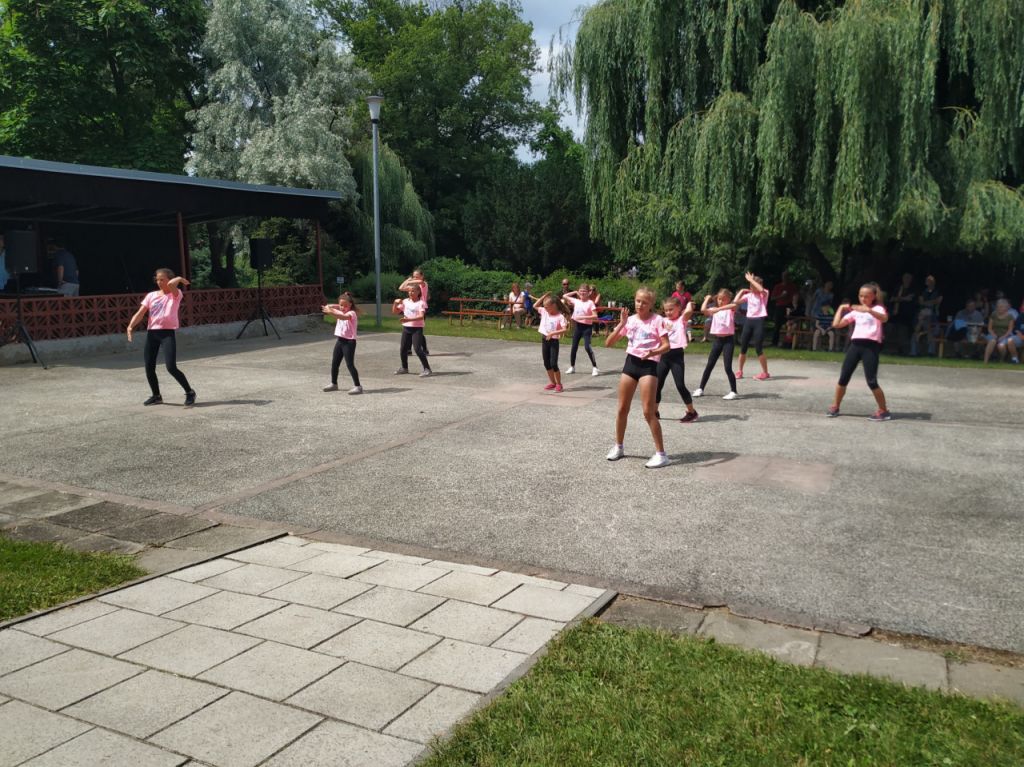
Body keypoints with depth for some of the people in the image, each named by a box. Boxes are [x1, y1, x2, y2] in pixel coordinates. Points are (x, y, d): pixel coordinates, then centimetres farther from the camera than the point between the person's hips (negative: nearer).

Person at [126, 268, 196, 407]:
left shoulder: (175, 294, -1)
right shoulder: (151, 295, 12)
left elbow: (171, 284, -24)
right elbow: (140, 313, 7)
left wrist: (179, 279, -4)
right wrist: (130, 326, -8)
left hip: (168, 332, -5)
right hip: (152, 332, 5)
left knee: (171, 367, -16)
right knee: (149, 368, 7)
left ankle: (190, 392, 1)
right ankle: (156, 395, 27)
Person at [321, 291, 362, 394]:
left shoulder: (352, 313, -14)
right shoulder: (340, 312, 11)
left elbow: (344, 317, -36)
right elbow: (330, 308, 13)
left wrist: (331, 312, -49)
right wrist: (329, 307, -9)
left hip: (349, 341, -8)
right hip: (339, 340, 8)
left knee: (350, 364, -11)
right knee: (334, 363, 15)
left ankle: (357, 386, -8)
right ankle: (334, 383, 31)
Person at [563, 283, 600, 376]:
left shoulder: (590, 303, -10)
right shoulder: (576, 301, 4)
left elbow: (595, 316, -17)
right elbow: (564, 296, 11)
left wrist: (583, 317, -24)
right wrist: (575, 292, 8)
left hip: (587, 326, -5)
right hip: (577, 325, 5)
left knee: (587, 347, -14)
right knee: (574, 346, 9)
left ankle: (594, 368, -5)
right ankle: (572, 367, 22)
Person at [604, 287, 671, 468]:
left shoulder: (657, 320, -5)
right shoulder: (630, 320, 6)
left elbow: (666, 345, -10)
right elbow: (608, 343, 1)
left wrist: (653, 352, -30)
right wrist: (621, 324, -10)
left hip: (649, 365, -5)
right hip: (630, 363, 5)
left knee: (648, 412, -9)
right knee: (622, 409, 11)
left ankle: (661, 454, -1)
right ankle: (618, 447, 29)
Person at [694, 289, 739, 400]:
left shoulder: (731, 309, -1)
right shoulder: (713, 310, 8)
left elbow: (734, 304, -25)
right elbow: (703, 310, -11)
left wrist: (720, 308, -30)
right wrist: (707, 299, 3)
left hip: (728, 339, -4)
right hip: (717, 340, 4)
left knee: (727, 367, -7)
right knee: (709, 365, 10)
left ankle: (733, 391, 1)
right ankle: (700, 389, 18)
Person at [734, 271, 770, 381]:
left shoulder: (764, 294, -3)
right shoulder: (749, 295, 10)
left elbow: (761, 289, -27)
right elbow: (736, 301, 5)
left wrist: (751, 280, -20)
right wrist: (742, 291, 4)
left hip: (759, 321, -5)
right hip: (748, 321, 5)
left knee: (758, 349, -8)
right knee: (743, 348, 7)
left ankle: (765, 373, 4)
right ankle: (740, 371, 19)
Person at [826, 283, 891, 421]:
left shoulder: (877, 309, 4)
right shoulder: (855, 311, 18)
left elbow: (884, 318, -22)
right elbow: (836, 324, 15)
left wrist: (868, 310, -34)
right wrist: (841, 308, 12)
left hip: (871, 346, -5)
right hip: (855, 344, 5)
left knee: (872, 381, -8)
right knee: (843, 378, 3)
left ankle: (883, 411, 5)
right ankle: (835, 406, 17)